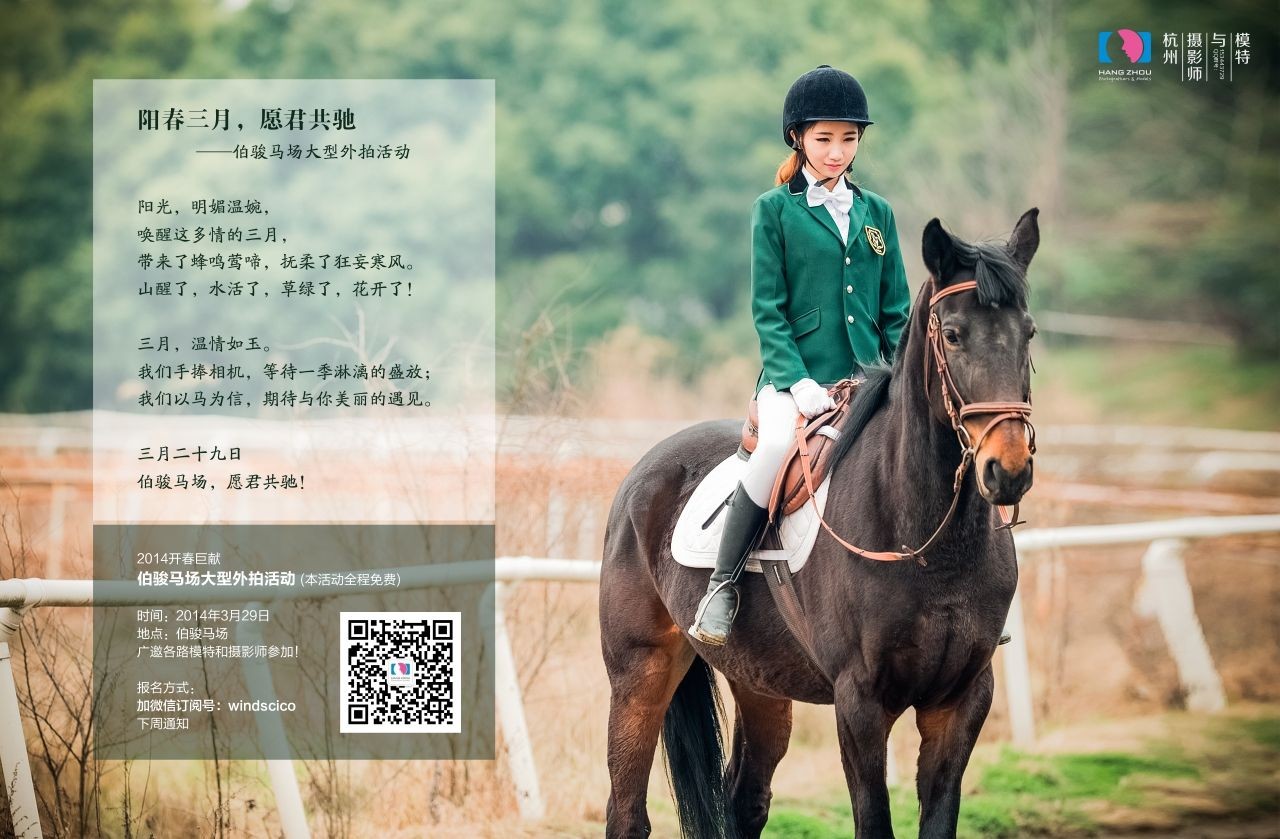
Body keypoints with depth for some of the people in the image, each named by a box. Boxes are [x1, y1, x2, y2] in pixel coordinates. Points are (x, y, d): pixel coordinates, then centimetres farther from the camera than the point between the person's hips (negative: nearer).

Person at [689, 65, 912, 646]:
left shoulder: (877, 214, 15)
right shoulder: (775, 210, 4)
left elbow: (896, 310, 15)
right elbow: (768, 309, -1)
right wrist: (799, 382, -14)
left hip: (865, 379, 4)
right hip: (794, 375, -4)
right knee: (780, 445, -35)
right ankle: (722, 585, -21)